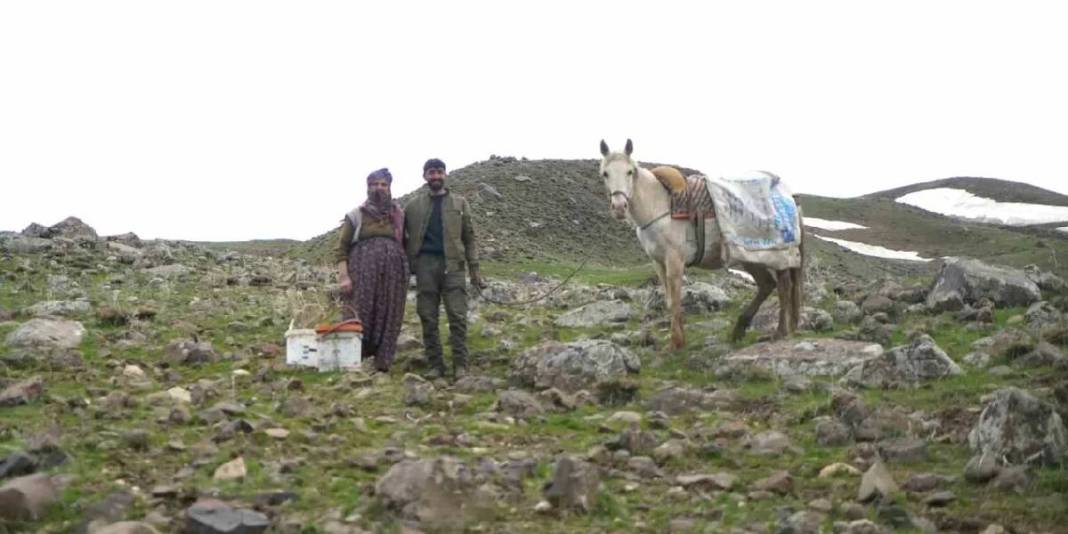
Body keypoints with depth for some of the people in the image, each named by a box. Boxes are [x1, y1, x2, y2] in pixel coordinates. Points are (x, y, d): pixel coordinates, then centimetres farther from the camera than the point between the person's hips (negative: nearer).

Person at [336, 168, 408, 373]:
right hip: (363, 273, -2)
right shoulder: (356, 216, 6)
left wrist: (406, 273, 8)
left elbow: (405, 245, 17)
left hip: (393, 274, 2)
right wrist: (343, 276, -9)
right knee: (358, 318, -7)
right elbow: (342, 248, 2)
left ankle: (382, 366, 3)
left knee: (388, 319, 0)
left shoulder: (398, 215, 14)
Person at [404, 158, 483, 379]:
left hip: (453, 264, -1)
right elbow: (402, 236, 14)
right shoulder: (414, 205, 9)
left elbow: (469, 237, 10)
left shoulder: (459, 203, 11)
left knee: (458, 316, -7)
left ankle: (460, 365, -5)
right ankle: (435, 365, 7)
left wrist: (474, 269, 4)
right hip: (426, 264, 1)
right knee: (428, 318, 1)